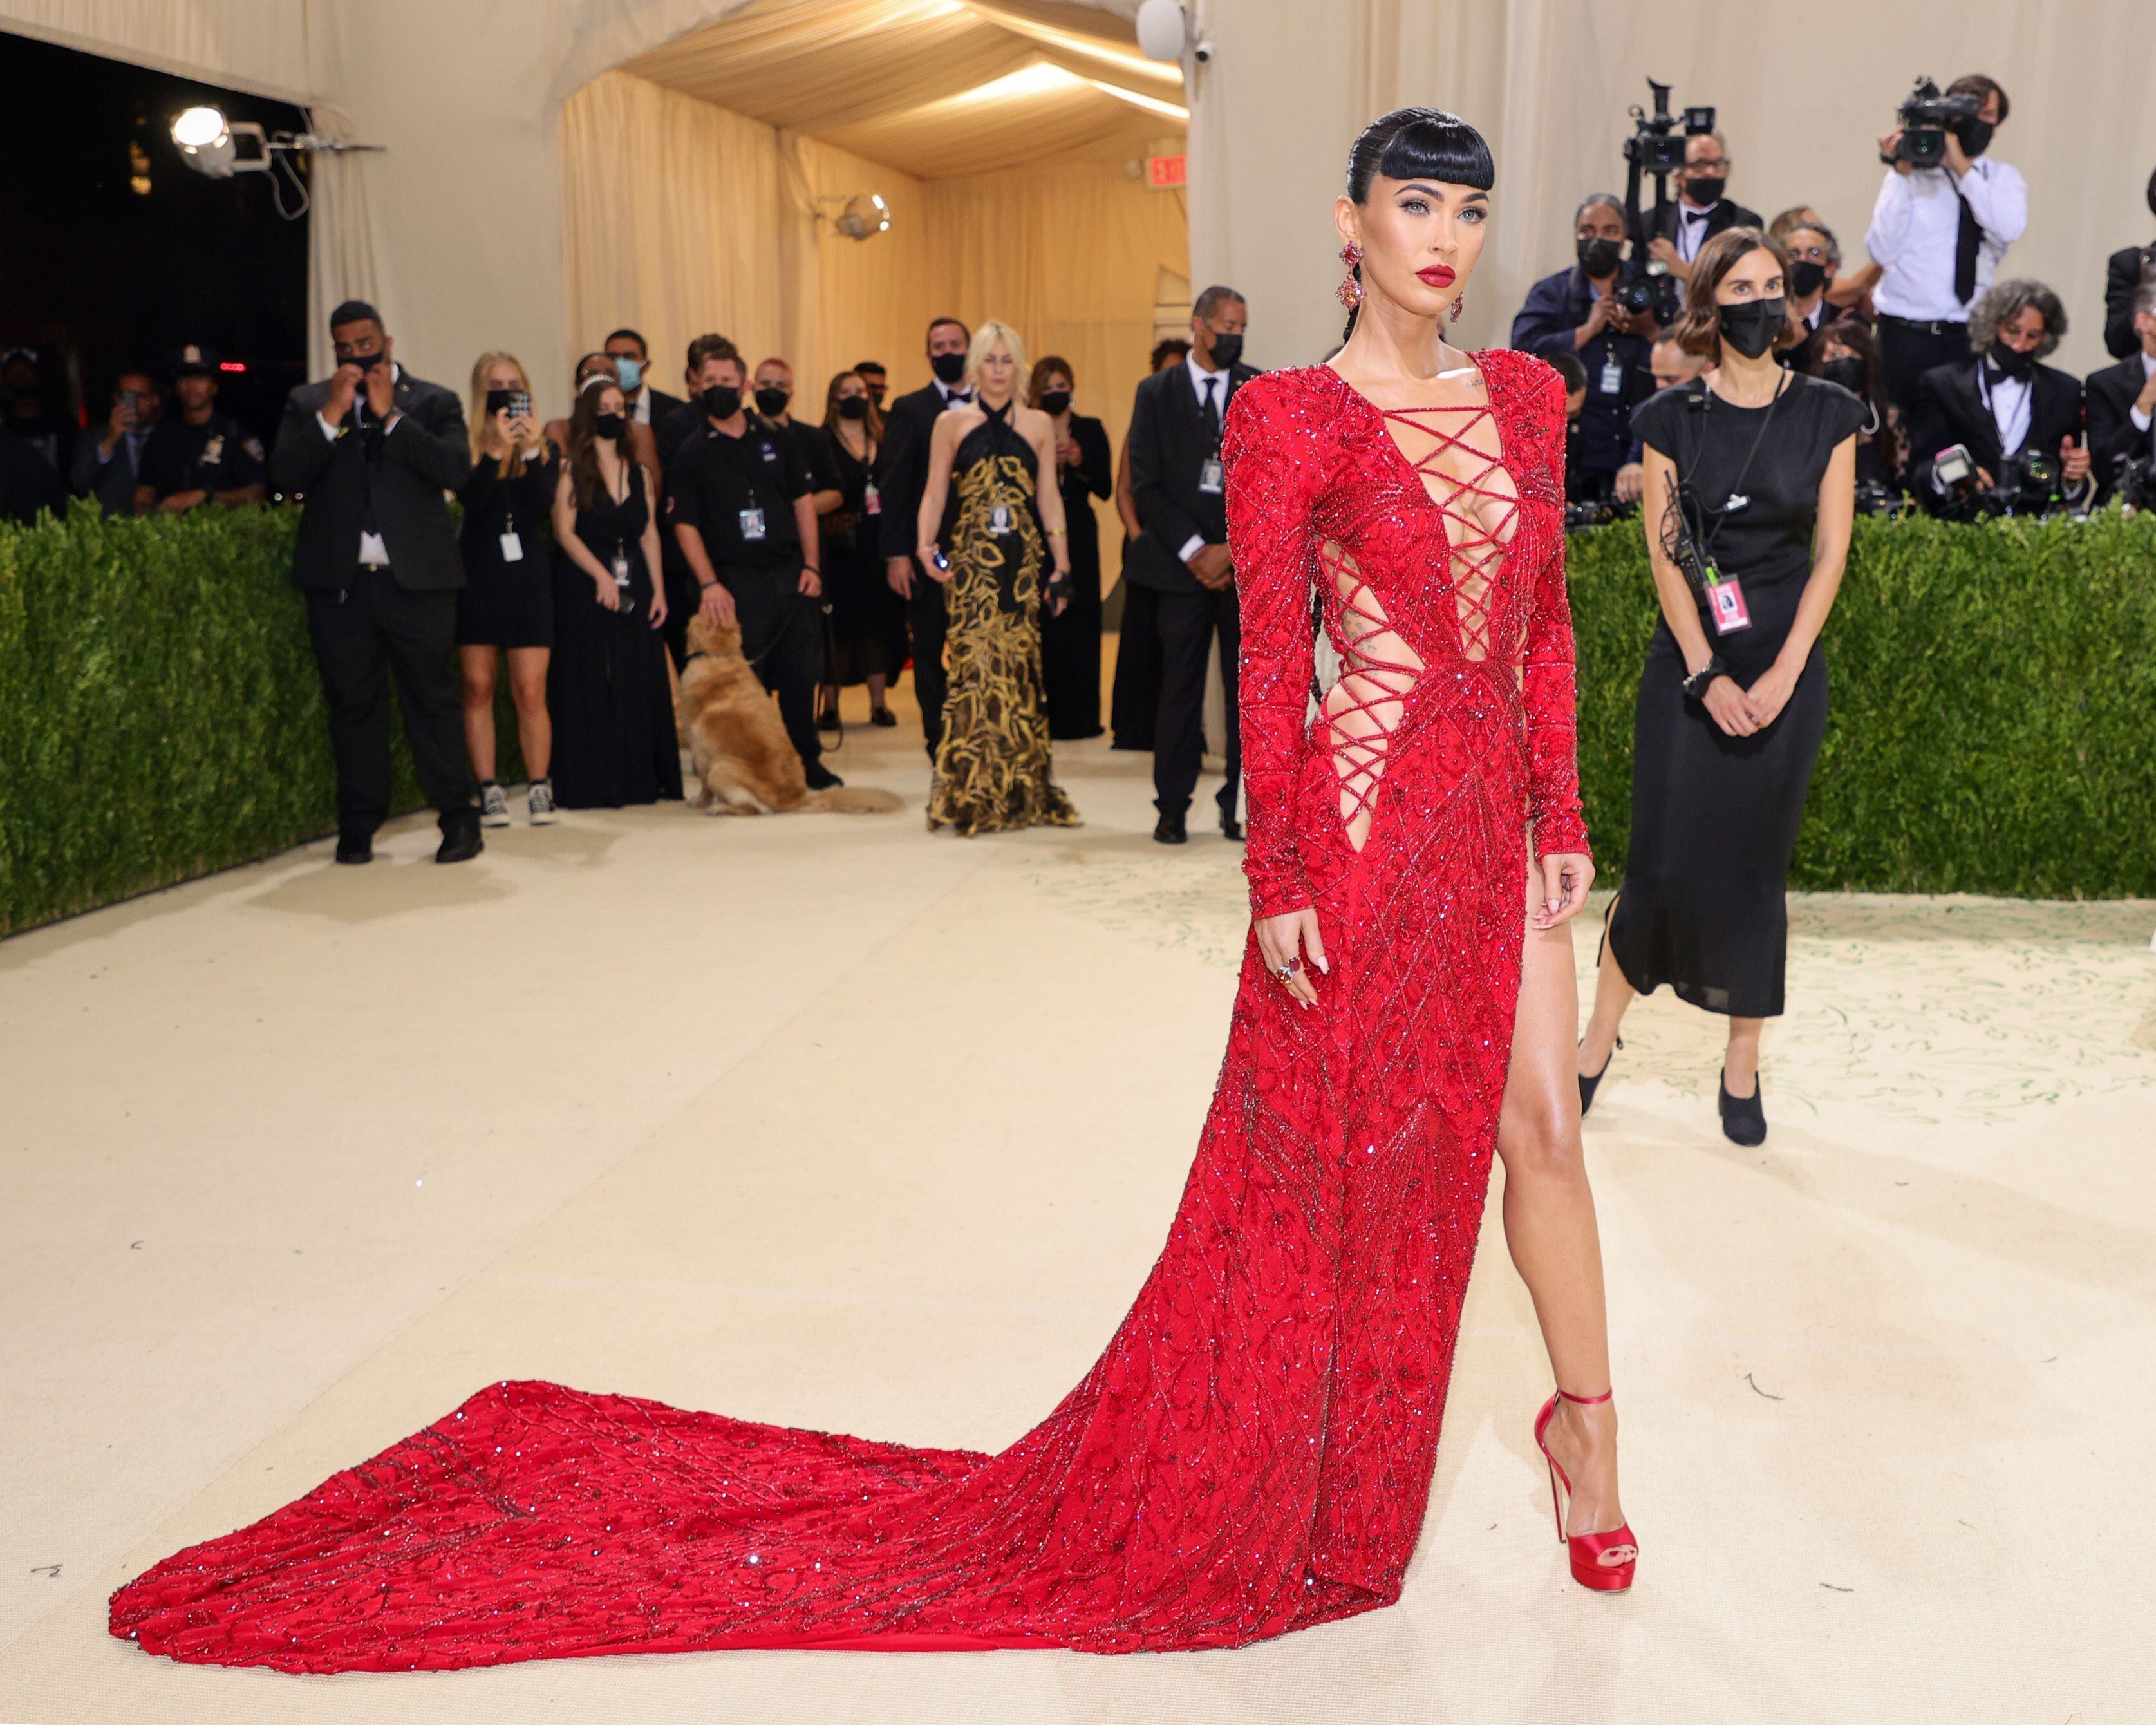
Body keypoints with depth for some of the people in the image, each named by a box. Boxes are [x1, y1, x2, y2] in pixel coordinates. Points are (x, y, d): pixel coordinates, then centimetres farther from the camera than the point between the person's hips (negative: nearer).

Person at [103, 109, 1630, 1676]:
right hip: (1368, 825, -5)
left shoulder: (1524, 395, 10)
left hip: (1500, 814, 6)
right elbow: (1271, 661, -10)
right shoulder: (1293, 417, -9)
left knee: (1540, 1124, 10)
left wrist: (1562, 818, 8)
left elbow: (1545, 623, 12)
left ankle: (1586, 1421, 32)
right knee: (1336, 1160, 6)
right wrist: (1277, 880, -12)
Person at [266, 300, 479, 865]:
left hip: (417, 579, -2)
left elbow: (456, 468, -8)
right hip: (339, 583, 2)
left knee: (432, 699, -1)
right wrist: (332, 414, -9)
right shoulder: (308, 403, 13)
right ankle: (358, 828, 13)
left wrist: (391, 415, -10)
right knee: (353, 706, 6)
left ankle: (459, 820, 5)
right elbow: (284, 474, 0)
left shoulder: (433, 402, 9)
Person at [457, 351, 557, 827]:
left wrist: (530, 452, -16)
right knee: (478, 689, 1)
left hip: (527, 574, 1)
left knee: (531, 693, -3)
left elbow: (541, 510, -7)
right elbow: (470, 499, -14)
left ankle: (540, 789, 5)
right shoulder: (466, 445, 2)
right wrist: (496, 450, -21)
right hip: (477, 574, -1)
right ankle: (489, 790, 7)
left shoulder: (542, 448, 8)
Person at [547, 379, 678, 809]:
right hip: (584, 592, -4)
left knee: (641, 687, 3)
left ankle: (641, 778, 9)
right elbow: (565, 532, -7)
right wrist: (601, 576, -17)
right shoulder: (571, 471, 0)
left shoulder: (641, 473, 14)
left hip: (634, 591, 4)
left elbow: (650, 534, 12)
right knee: (591, 687, -4)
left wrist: (658, 590, 4)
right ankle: (594, 783, -1)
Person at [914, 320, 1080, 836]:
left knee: (1019, 666, 0)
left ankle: (1019, 792, 8)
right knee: (975, 663, -8)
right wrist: (926, 545, -14)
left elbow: (1049, 498, 9)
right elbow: (934, 492, 3)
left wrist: (1061, 566, 4)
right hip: (970, 561, -1)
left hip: (1023, 561, 1)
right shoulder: (951, 423, 8)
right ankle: (973, 793, -1)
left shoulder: (1039, 425, 11)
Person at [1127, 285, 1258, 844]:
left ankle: (1241, 808, 7)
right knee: (1180, 689, 2)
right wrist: (1193, 551, -9)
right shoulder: (1156, 393, 6)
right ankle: (1172, 808, 10)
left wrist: (1233, 550, -8)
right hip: (1181, 563, -1)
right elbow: (1146, 484, 0)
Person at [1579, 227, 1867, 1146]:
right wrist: (1709, 676, -11)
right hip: (1687, 659, -1)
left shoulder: (1827, 413, 3)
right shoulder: (1671, 418, 1)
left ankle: (1743, 1065, 17)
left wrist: (1782, 675, -10)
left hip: (1786, 663, 1)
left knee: (1755, 865, 4)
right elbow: (1663, 553, -3)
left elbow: (1830, 554, 0)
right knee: (1665, 858, -3)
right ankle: (1601, 1032, 16)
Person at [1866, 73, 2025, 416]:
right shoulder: (1910, 172, 4)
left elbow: (2009, 229, -12)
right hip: (1906, 334, -2)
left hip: (1971, 336, 2)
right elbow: (1882, 251, -8)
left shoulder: (2004, 179, 10)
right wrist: (1902, 175, -12)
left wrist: (1962, 166, -12)